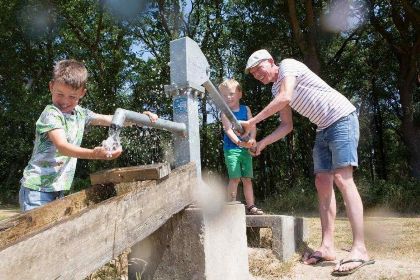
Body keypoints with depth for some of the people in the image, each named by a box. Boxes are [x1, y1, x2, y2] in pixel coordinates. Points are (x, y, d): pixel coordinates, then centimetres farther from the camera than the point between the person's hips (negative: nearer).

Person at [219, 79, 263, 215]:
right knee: (235, 178, -10)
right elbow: (228, 130, -14)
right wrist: (239, 142, -30)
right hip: (231, 149, -4)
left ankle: (251, 206, 17)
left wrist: (252, 140, -19)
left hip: (246, 149, 4)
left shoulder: (246, 109, 9)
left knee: (247, 178, 9)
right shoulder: (225, 112, -1)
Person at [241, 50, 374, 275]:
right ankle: (327, 247, 1)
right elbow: (287, 125, 15)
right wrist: (262, 143, 2)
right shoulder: (275, 90, 16)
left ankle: (359, 249, -19)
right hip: (323, 129, 9)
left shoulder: (288, 64, -8)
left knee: (342, 178, -19)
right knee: (322, 183, 1)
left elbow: (285, 98, -25)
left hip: (342, 118, -9)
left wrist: (252, 122, -21)